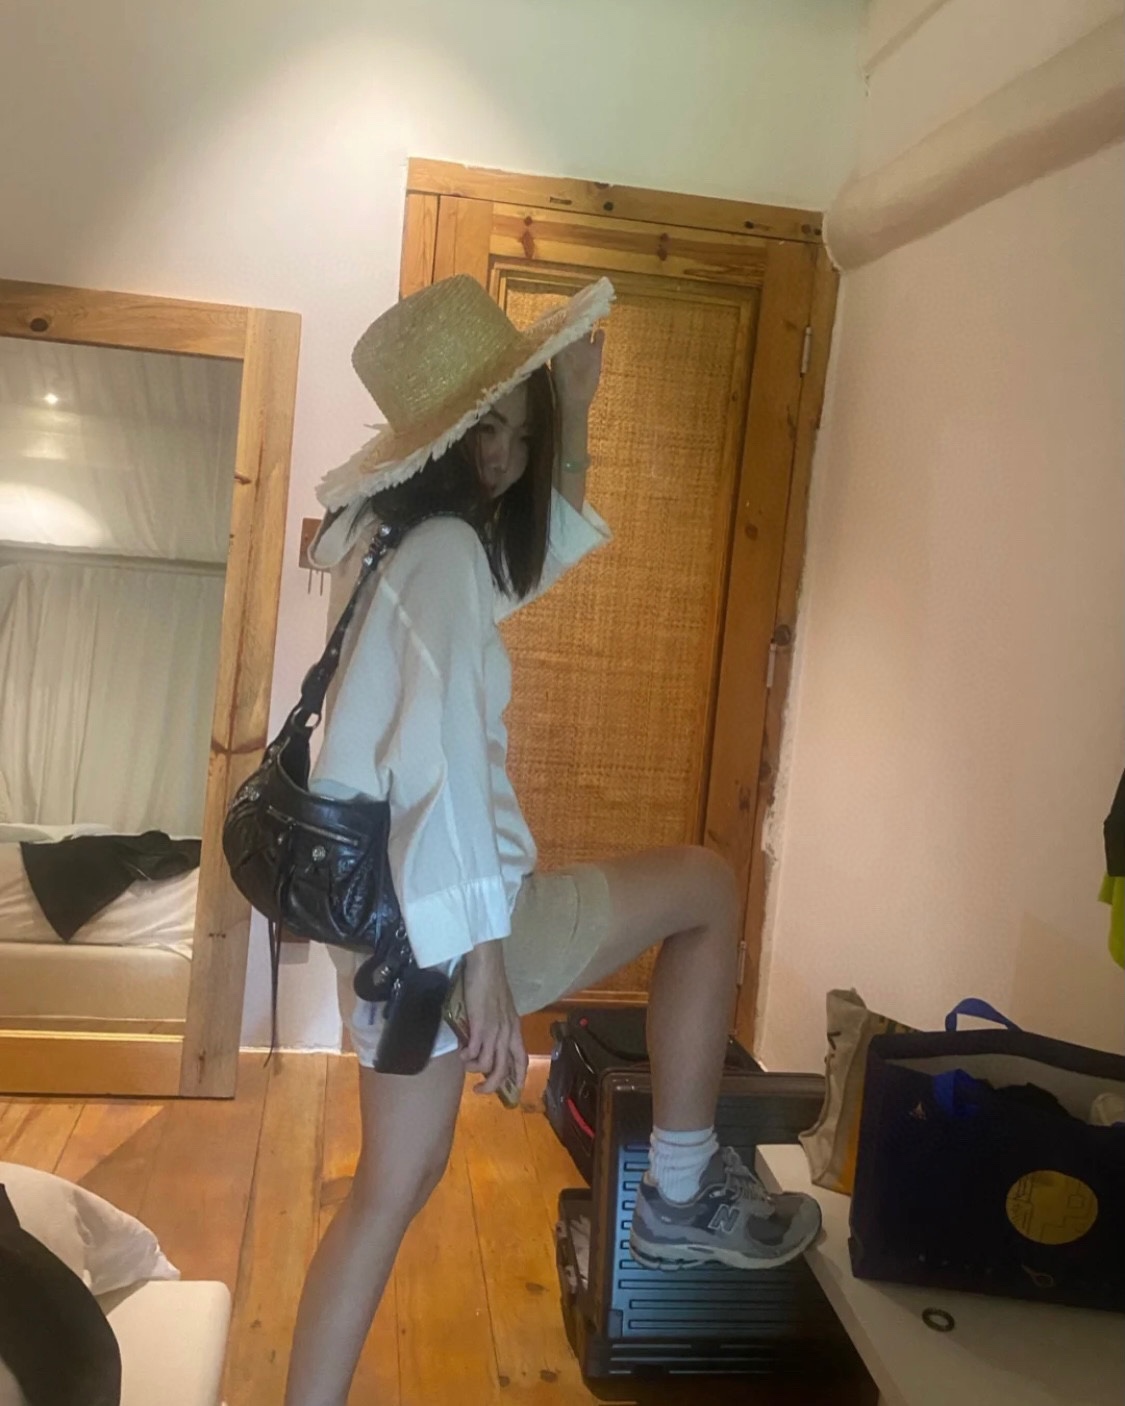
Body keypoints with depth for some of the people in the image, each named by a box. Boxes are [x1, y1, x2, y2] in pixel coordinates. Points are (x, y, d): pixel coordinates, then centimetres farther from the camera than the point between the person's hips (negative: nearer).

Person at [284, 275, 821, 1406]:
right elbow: (445, 760, -25)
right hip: (448, 912, -9)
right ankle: (681, 1197, 15)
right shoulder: (447, 551, -17)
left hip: (384, 919, 9)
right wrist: (483, 955, -25)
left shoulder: (408, 540, 12)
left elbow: (548, 548, 27)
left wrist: (571, 406, 17)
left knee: (394, 1184, 19)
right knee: (706, 890, 7)